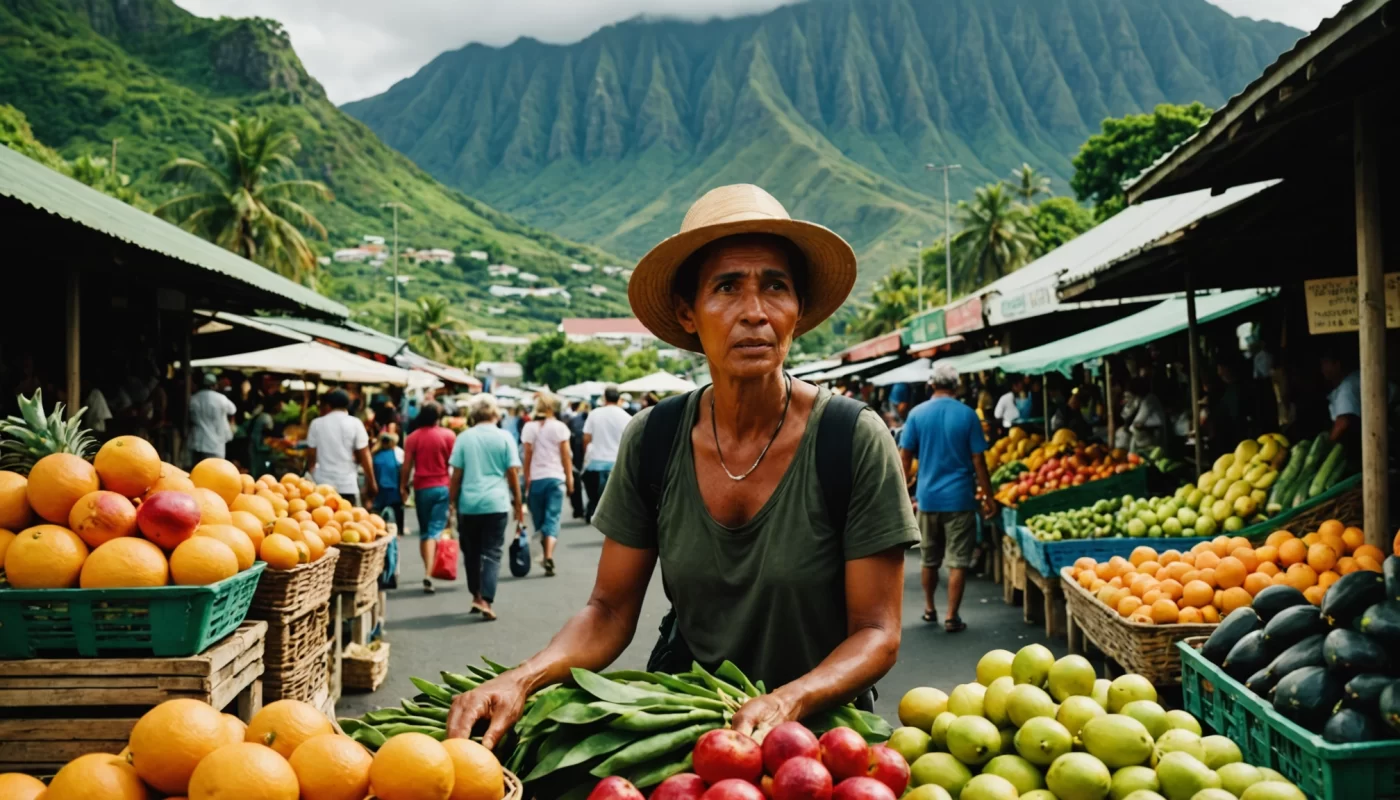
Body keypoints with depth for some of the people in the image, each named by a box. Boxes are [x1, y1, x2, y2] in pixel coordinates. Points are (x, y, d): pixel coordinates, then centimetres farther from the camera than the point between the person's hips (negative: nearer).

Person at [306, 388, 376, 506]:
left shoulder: (316, 424, 3)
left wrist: (312, 479, 22)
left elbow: (311, 456, 8)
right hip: (347, 485, -2)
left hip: (322, 484, 2)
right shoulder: (355, 424, -3)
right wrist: (371, 482, 6)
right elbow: (364, 456, -3)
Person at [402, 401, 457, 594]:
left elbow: (407, 465, 1)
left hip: (421, 488, 1)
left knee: (424, 532, 14)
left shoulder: (413, 437, 1)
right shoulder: (448, 435, -2)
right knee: (435, 530, -4)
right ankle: (428, 573, -18)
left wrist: (404, 487, 11)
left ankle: (428, 570, 17)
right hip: (443, 487, -1)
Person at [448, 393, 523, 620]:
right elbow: (512, 473, -1)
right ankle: (486, 600, -11)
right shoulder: (504, 437, 0)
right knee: (492, 552, 1)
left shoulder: (464, 438, 2)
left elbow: (456, 475, 1)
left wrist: (453, 502, 9)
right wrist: (518, 503, 8)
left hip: (468, 503, 1)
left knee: (471, 552, 15)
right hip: (497, 503, -1)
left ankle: (476, 597, 23)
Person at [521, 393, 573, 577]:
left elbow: (527, 456, -1)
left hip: (536, 479, 1)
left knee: (539, 520, 13)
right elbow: (566, 456, 0)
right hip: (556, 478, -1)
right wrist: (569, 479, 7)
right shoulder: (560, 427, 0)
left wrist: (527, 480, 5)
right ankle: (549, 556, -20)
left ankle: (545, 555, 19)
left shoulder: (530, 427, 1)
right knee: (553, 518, -4)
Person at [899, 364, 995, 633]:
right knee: (957, 561, 2)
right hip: (960, 498, -2)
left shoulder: (917, 414, -1)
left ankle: (929, 608, 30)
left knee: (929, 559, 17)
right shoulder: (967, 415, -6)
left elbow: (905, 456, 0)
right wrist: (988, 497, 2)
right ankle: (952, 617, 0)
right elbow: (978, 460, -5)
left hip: (928, 497, 3)